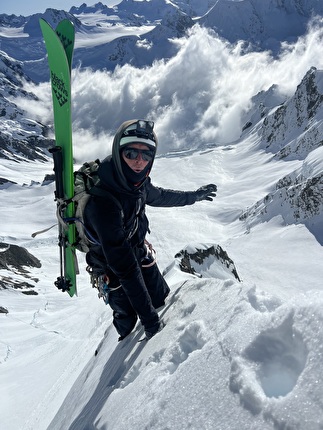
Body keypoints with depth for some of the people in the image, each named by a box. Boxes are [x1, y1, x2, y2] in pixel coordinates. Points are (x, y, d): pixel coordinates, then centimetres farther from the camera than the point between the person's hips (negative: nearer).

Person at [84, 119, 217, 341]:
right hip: (112, 265, -6)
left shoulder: (136, 180, -18)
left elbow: (157, 196, 8)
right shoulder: (104, 202, -40)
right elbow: (125, 268, -37)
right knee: (127, 318, 12)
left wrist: (194, 196, 18)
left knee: (162, 299, 17)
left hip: (139, 250, 6)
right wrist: (149, 319, -32)